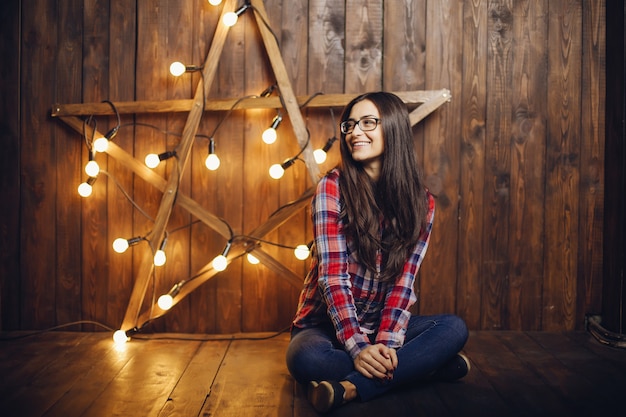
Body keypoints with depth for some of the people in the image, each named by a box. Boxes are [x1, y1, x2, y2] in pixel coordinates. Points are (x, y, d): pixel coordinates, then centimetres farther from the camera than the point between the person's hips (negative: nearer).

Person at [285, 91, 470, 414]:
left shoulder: (420, 203, -1)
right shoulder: (333, 188, -9)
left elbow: (402, 282, -8)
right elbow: (333, 275, -18)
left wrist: (385, 342, -24)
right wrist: (358, 347, -28)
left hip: (379, 324, 3)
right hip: (325, 323, -2)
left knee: (454, 328, -22)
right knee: (306, 359, -35)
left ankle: (353, 387, -30)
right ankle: (421, 365, -20)